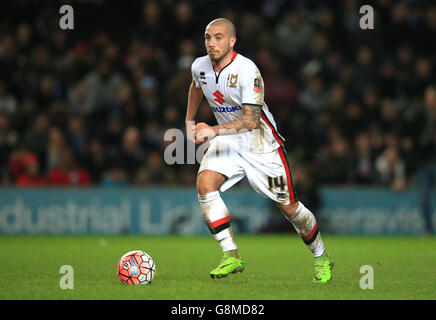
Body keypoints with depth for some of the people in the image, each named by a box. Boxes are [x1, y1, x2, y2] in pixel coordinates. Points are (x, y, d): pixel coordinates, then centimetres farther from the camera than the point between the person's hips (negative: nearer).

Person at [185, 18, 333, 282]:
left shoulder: (247, 71, -26)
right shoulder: (200, 67, -6)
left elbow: (251, 120, -33)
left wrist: (213, 131, -42)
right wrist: (190, 122, 27)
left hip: (261, 144, -5)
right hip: (228, 141, 5)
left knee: (288, 206, 1)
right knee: (205, 183, -23)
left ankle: (321, 258, 27)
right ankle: (231, 257, -20)